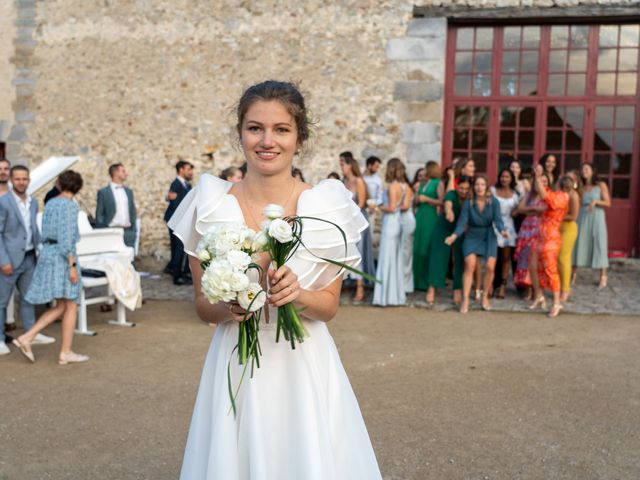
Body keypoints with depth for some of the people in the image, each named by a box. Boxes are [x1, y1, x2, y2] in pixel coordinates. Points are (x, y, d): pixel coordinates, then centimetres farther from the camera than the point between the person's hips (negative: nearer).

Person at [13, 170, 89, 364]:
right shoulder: (70, 205, -12)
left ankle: (27, 338, 2)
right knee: (71, 306, 1)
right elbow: (66, 238, -18)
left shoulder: (50, 204, 15)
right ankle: (65, 353, 3)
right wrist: (72, 266, -18)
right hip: (62, 257, -8)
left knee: (61, 307, 12)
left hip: (48, 254, 8)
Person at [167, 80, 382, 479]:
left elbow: (330, 305, 0)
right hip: (236, 367, 1)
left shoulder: (327, 205, -7)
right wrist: (230, 307, -19)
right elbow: (203, 306, 2)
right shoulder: (211, 204, -5)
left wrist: (298, 295, -20)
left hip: (305, 367, 0)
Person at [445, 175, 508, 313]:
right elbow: (462, 222, -11)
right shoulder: (468, 203, -8)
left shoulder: (494, 202, -7)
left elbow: (497, 220, -13)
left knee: (490, 267, -11)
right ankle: (465, 300, -11)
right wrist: (454, 235, -28)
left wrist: (502, 231, -34)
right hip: (472, 236, -1)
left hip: (488, 237, 1)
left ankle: (485, 297, 11)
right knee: (469, 265, -17)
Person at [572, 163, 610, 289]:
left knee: (599, 245, -2)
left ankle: (603, 276, 4)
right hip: (582, 219, 3)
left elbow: (608, 203, -3)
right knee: (579, 245, 0)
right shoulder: (581, 187, 11)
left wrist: (596, 201, -17)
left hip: (596, 218, -3)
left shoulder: (601, 185, 2)